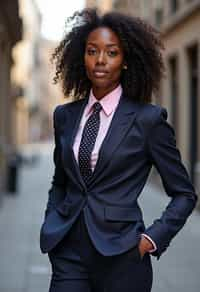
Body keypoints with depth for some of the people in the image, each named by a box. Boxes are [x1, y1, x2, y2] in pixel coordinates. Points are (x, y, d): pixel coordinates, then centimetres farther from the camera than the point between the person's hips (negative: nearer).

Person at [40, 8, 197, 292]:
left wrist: (152, 239, -8)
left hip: (121, 256, -3)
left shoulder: (148, 119, -6)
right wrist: (50, 228, 8)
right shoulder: (65, 116, 8)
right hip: (69, 252, 3)